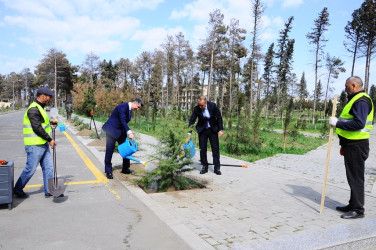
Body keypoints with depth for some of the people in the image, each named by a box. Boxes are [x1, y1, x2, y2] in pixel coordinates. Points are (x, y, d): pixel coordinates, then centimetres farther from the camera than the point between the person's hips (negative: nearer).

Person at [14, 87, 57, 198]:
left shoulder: (40, 107, 15)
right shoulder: (34, 109, -17)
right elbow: (37, 128, -22)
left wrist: (50, 122, 33)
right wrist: (50, 140, -18)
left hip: (43, 144, 10)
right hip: (35, 145, -10)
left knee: (48, 167, 9)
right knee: (30, 169, 2)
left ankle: (49, 191, 17)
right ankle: (17, 190, 21)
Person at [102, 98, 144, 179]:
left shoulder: (129, 109, 8)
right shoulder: (122, 107, -20)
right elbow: (122, 121, -29)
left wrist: (128, 133, 6)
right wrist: (129, 132, -36)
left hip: (120, 131, 9)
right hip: (112, 130, -9)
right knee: (109, 151, -2)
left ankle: (125, 169, 19)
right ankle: (108, 172, 8)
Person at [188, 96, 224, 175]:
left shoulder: (213, 106, -18)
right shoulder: (196, 109, -17)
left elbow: (219, 117, -8)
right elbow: (191, 121, -13)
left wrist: (221, 129, -12)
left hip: (213, 129, 0)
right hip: (202, 130, 1)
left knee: (215, 148, 0)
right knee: (202, 149, 1)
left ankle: (217, 168, 8)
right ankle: (204, 167, 14)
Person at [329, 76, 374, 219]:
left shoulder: (361, 101, -15)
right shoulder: (355, 100, 20)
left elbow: (359, 124, -28)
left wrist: (337, 123, -21)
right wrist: (344, 145, 23)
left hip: (356, 147, -10)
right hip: (352, 145, 10)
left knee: (356, 178, -3)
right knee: (352, 177, 16)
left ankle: (358, 210, 6)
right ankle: (353, 205, 27)